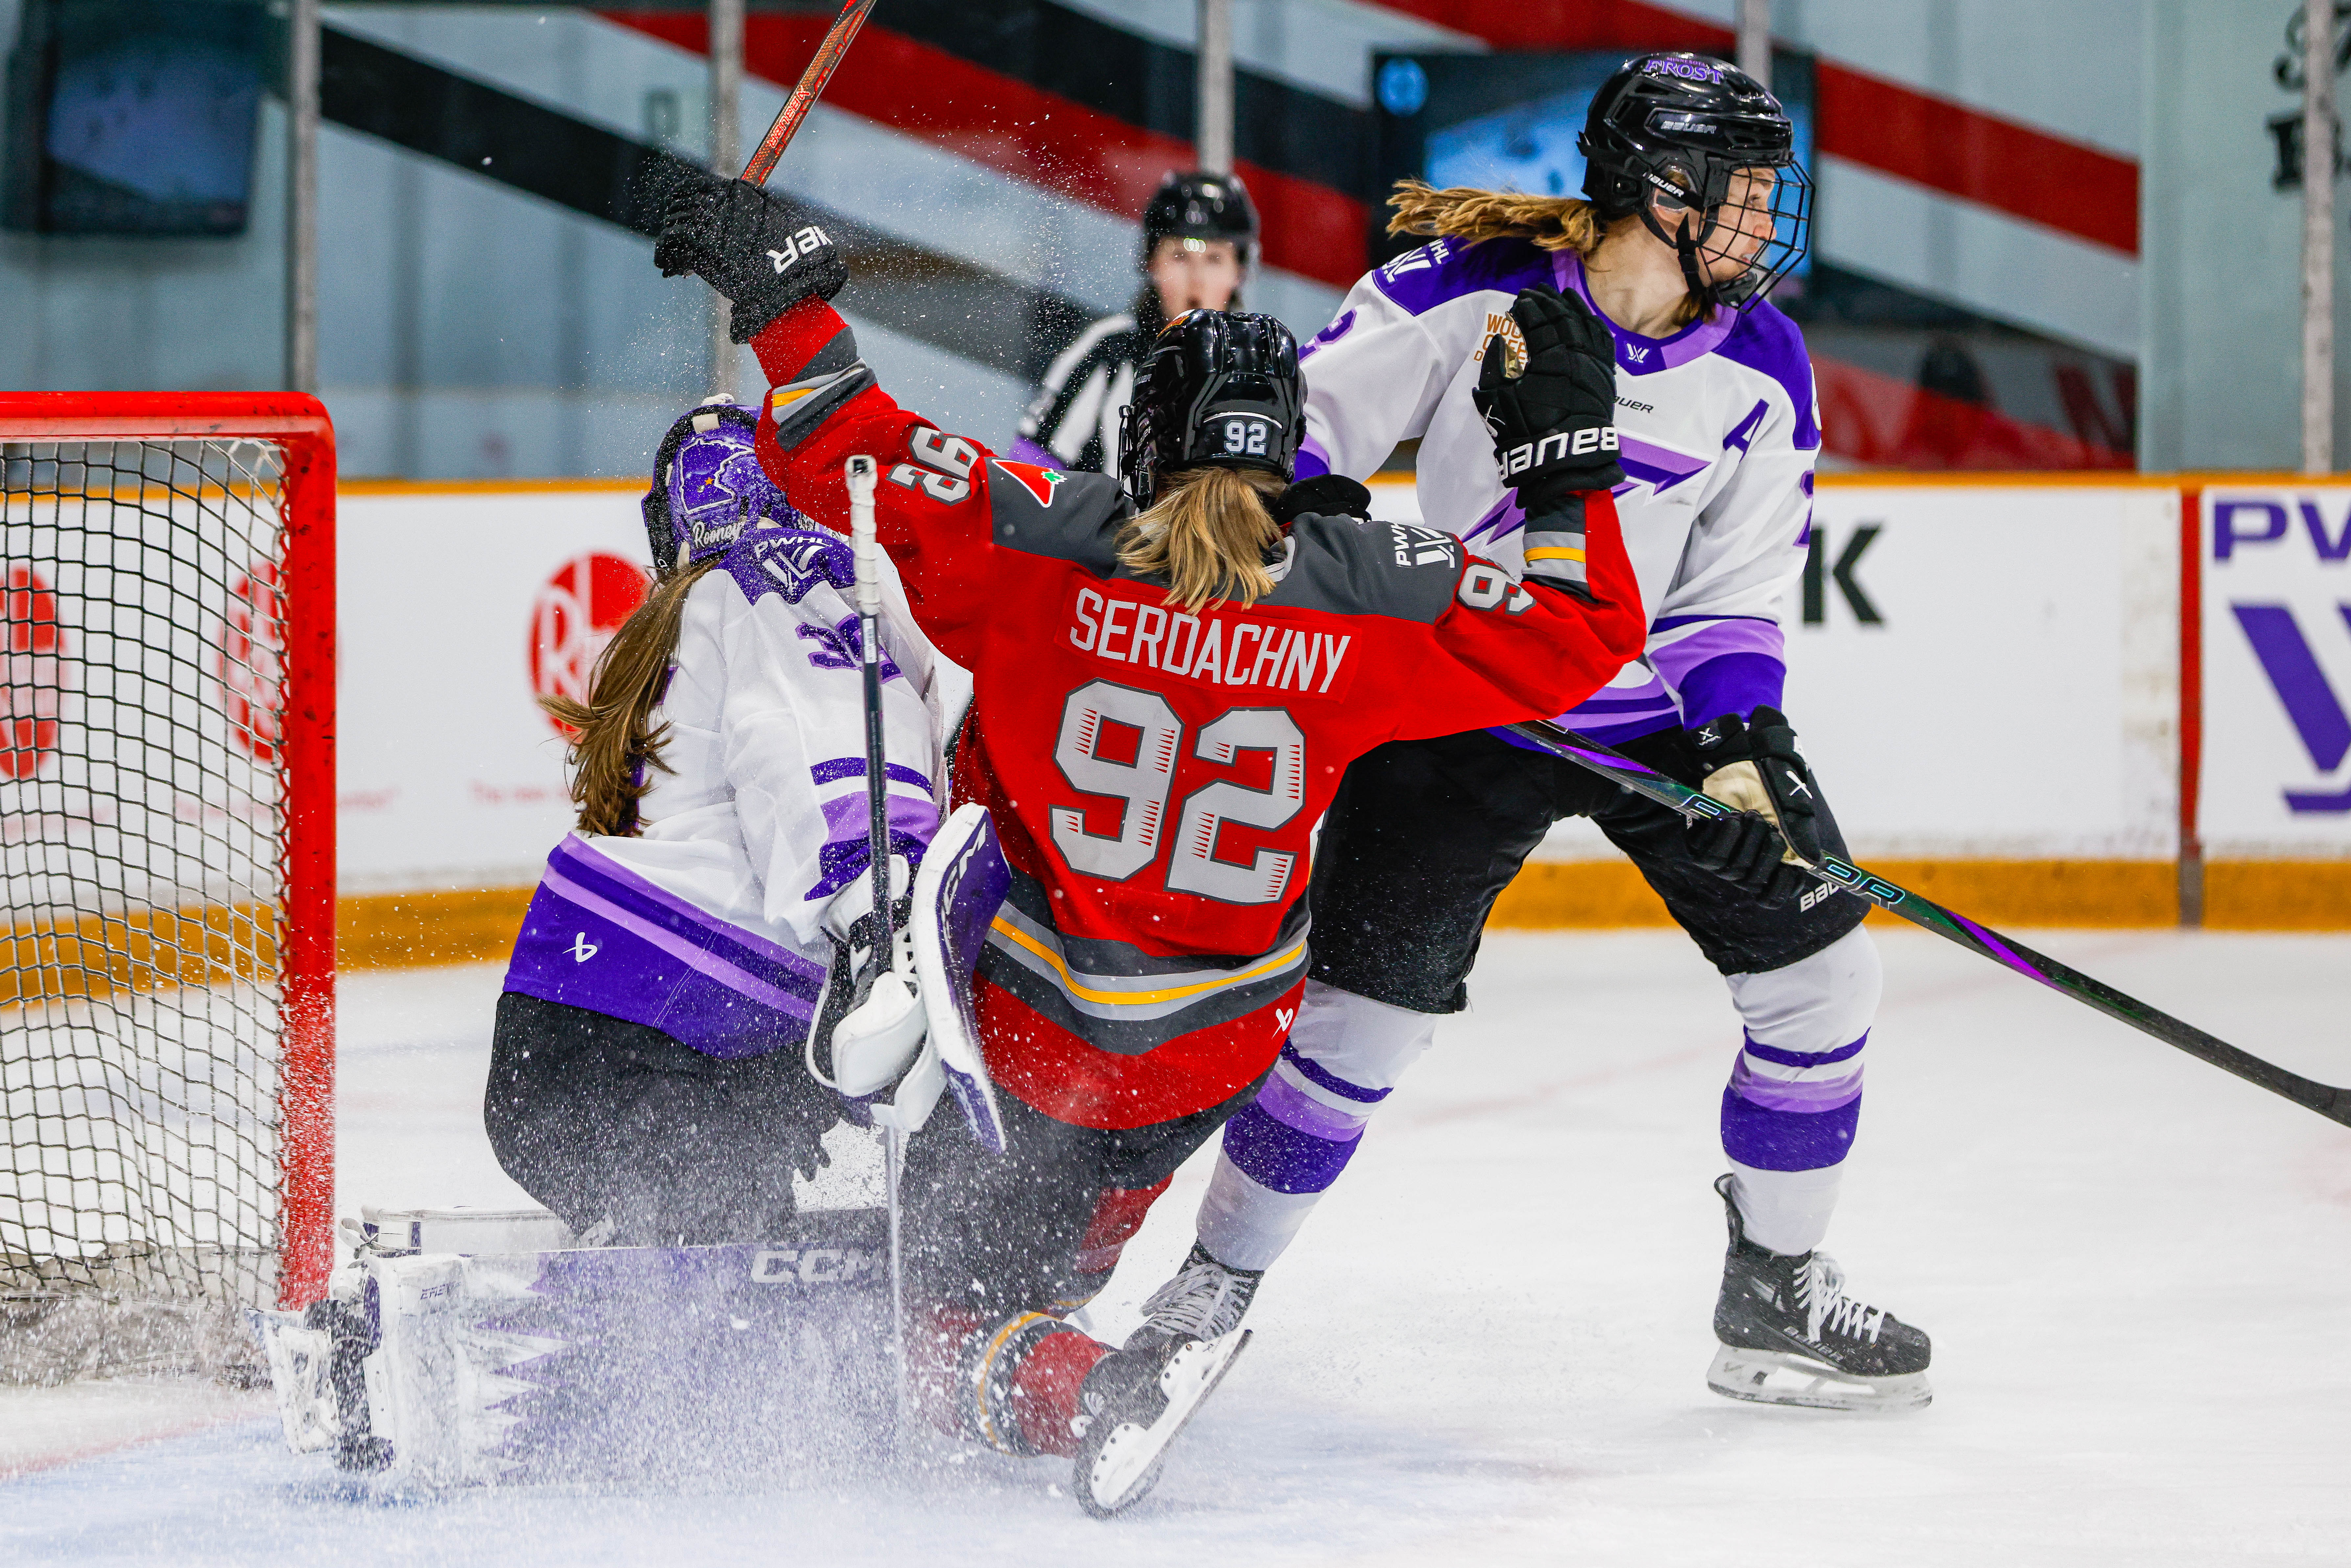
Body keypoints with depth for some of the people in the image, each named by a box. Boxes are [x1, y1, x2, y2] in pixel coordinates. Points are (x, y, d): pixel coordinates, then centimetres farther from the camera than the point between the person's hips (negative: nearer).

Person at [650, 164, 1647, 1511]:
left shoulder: (1042, 546, -19)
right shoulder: (1368, 597, -14)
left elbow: (850, 463, -19)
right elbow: (1584, 636, -6)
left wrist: (786, 293, -10)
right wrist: (1572, 451, 2)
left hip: (1010, 1031, -3)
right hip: (1210, 1055, 3)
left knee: (966, 1326, 4)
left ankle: (1087, 1392, -21)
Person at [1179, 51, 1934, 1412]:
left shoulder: (1761, 366, -5)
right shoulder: (1471, 288, -17)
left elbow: (1734, 594, -3)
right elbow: (1308, 422, -9)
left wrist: (1740, 755, -16)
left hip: (1660, 701, 4)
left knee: (1819, 968, -1)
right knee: (1369, 1005, -9)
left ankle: (1776, 1296, 16)